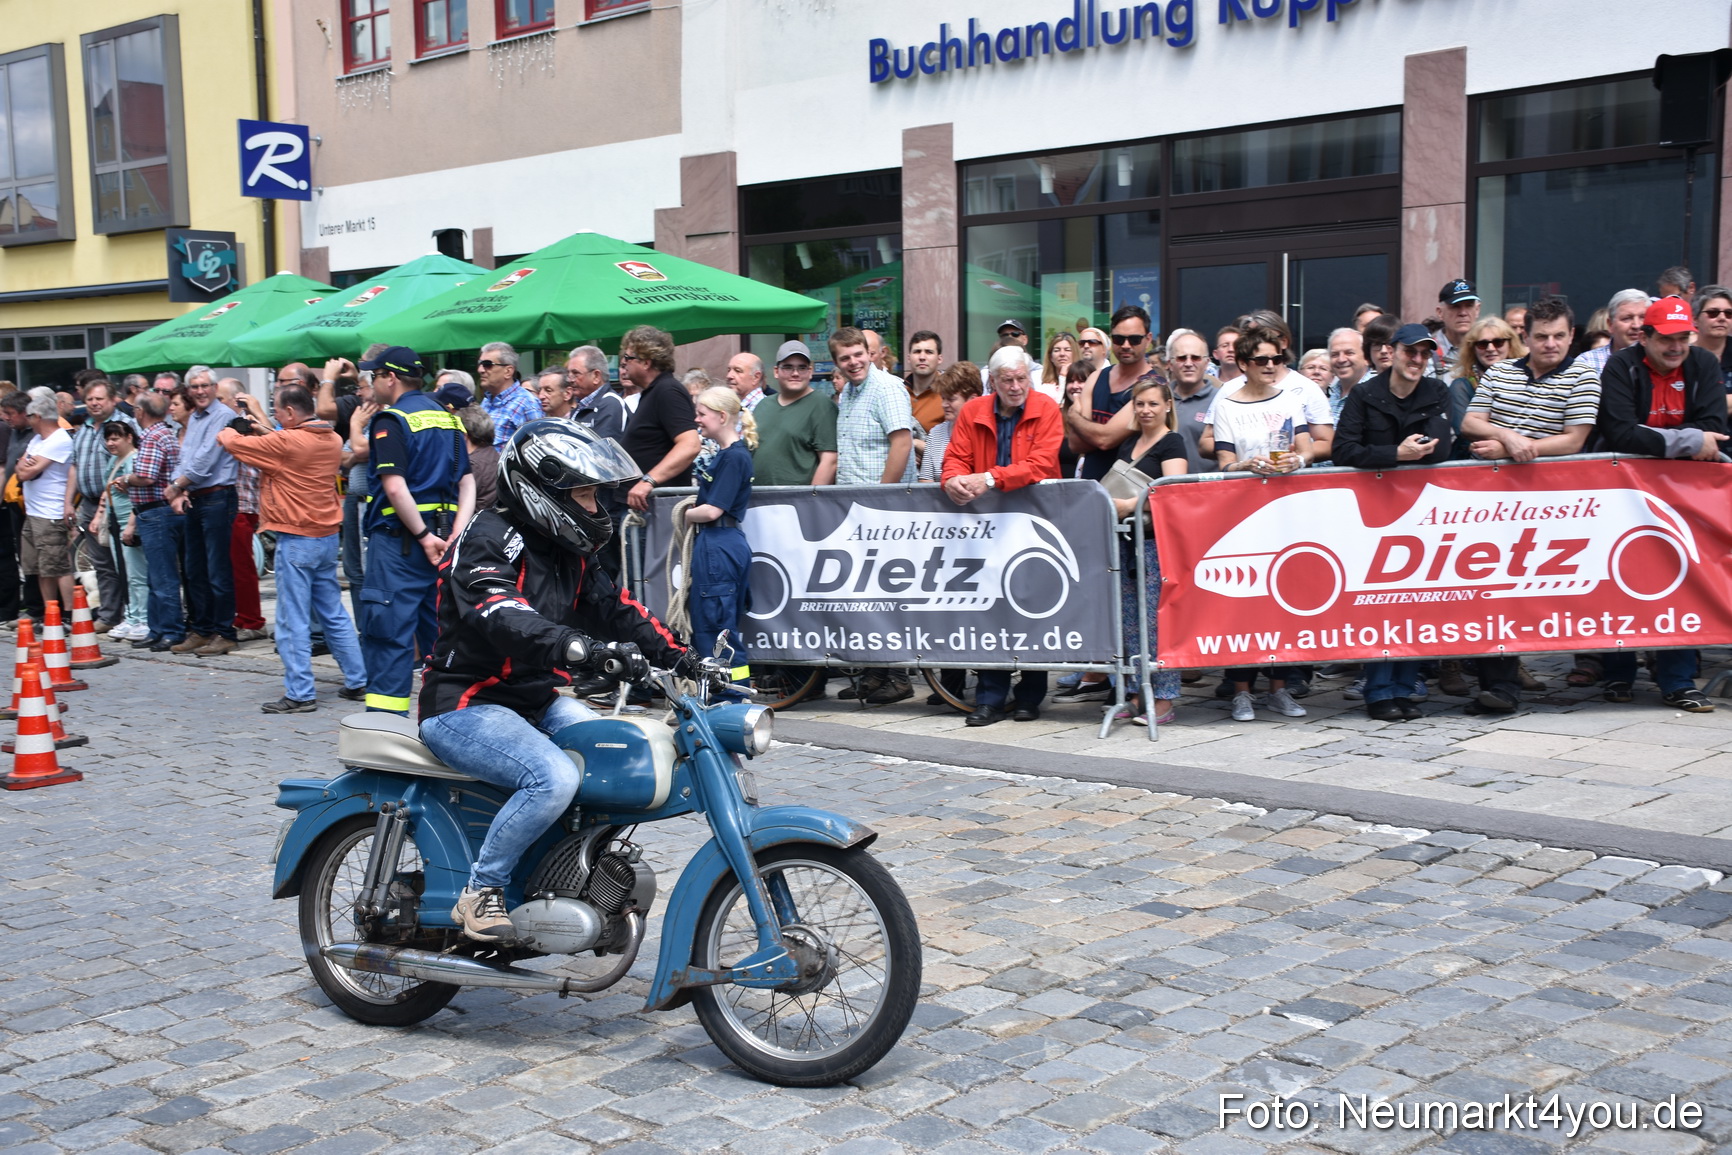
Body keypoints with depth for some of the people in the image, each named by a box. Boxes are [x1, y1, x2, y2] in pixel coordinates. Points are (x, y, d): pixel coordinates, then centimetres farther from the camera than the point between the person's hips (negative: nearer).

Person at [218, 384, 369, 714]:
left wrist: (229, 431, 14)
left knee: (294, 621, -2)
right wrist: (266, 432, 18)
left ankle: (299, 694, -1)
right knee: (334, 615, 14)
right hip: (327, 537, 8)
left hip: (296, 540, -7)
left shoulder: (286, 443, -17)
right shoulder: (332, 440, 5)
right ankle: (357, 683, 17)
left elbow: (231, 441, -8)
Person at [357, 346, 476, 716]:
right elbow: (467, 482, 9)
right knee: (440, 630, 13)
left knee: (387, 630, -5)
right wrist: (456, 533, -2)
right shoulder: (449, 419, 15)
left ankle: (386, 718, -8)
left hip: (399, 537, -7)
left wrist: (424, 537, -15)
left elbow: (395, 487, -18)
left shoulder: (391, 420, -8)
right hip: (442, 538, 7)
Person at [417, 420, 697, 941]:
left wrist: (673, 652, -3)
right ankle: (480, 892, -15)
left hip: (536, 701, 9)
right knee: (555, 777, -31)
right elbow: (501, 619, -33)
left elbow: (611, 604, 13)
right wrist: (582, 648, -48)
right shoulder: (488, 537, -16)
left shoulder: (566, 549, 12)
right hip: (465, 707, -9)